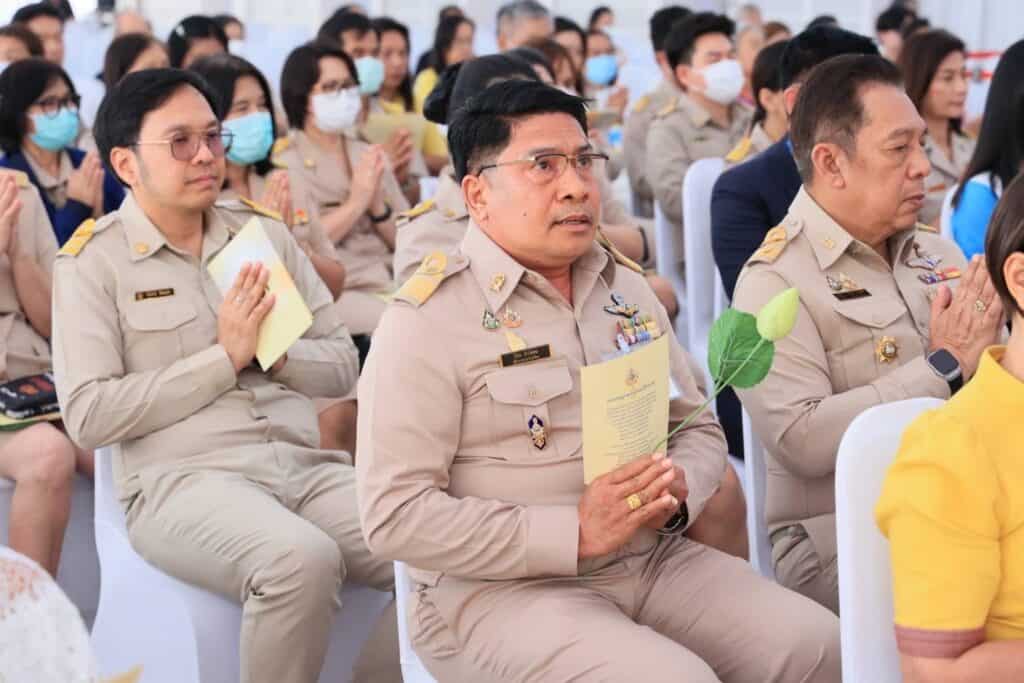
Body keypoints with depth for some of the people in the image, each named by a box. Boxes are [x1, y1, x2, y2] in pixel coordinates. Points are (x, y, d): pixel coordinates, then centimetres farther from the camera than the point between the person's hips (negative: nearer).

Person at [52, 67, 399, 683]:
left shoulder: (265, 234, 15)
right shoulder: (93, 261, 2)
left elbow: (343, 365, 15)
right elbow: (88, 416, -8)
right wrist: (224, 358, -10)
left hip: (306, 466, 5)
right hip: (183, 479, -5)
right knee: (301, 558, -36)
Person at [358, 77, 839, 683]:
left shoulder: (628, 290, 13)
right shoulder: (428, 318, -9)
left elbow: (699, 428, 19)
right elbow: (395, 515, -16)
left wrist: (676, 490, -7)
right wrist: (575, 532, -21)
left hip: (655, 559, 6)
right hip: (505, 589, -6)